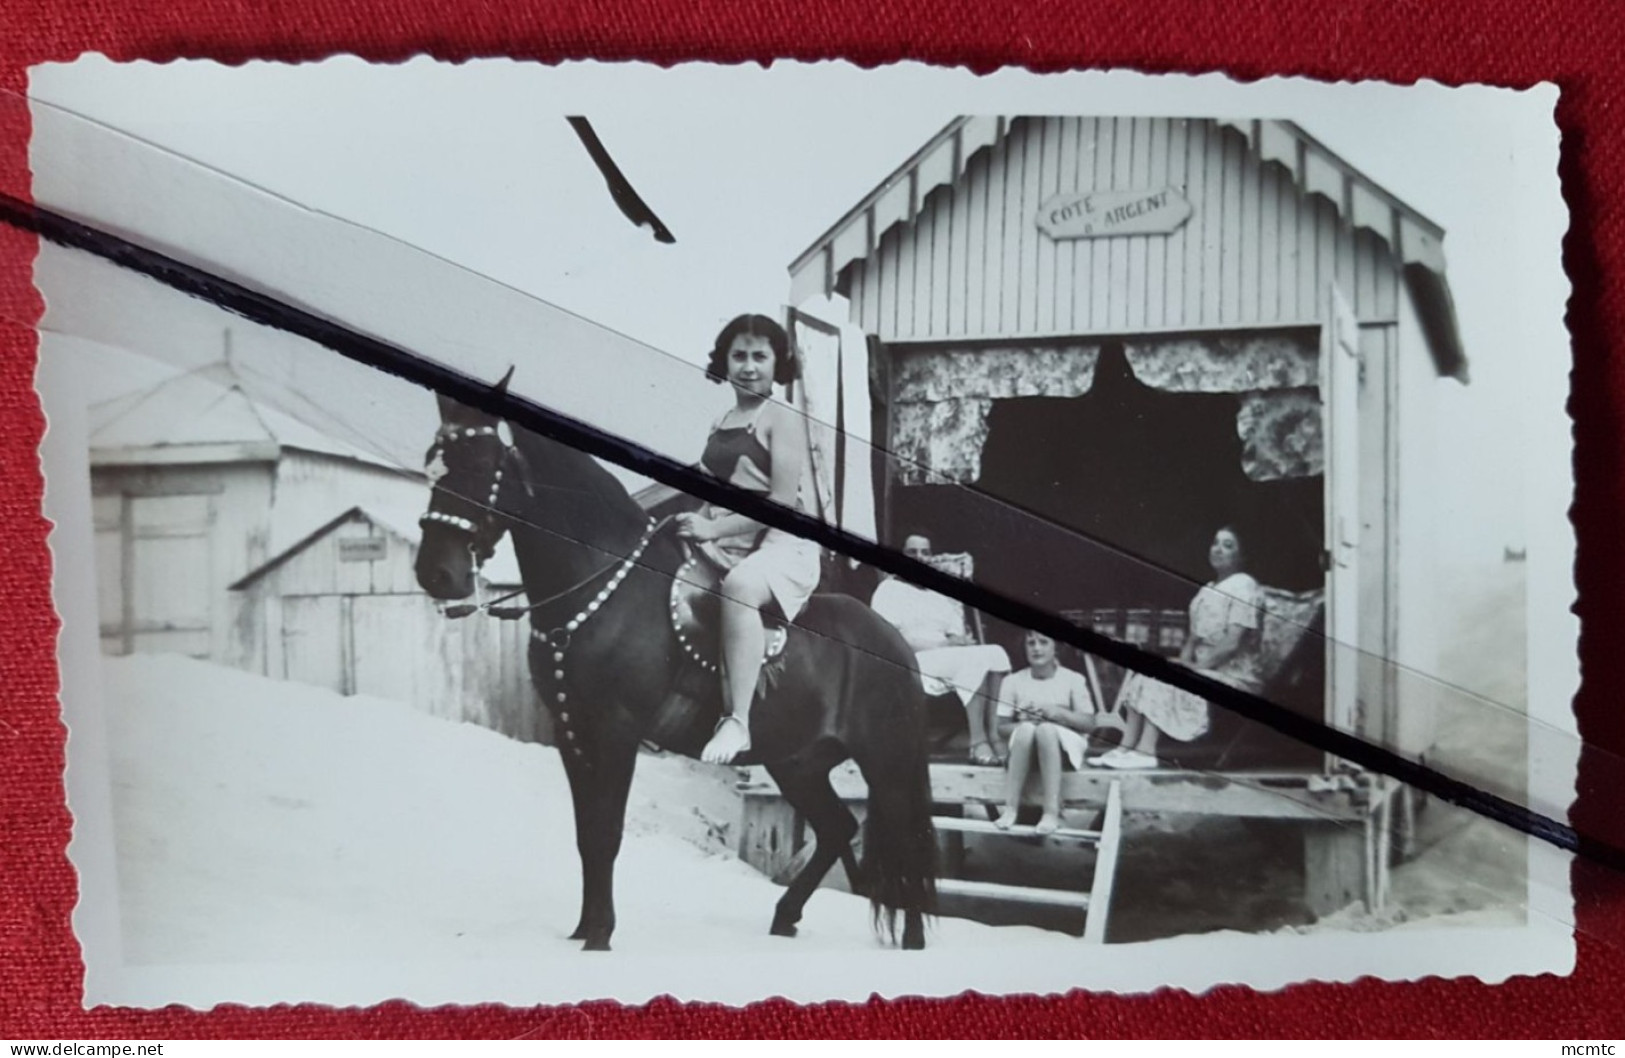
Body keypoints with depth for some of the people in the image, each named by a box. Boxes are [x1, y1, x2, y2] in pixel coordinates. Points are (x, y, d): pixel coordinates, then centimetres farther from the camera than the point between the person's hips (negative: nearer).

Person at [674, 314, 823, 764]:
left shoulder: (782, 420, -4)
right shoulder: (719, 426, 18)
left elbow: (783, 502, -14)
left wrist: (713, 529, -18)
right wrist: (694, 522, -1)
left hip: (783, 545, -8)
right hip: (726, 549, 8)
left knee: (738, 587, -39)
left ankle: (737, 721, -40)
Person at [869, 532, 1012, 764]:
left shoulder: (942, 596, 23)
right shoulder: (890, 589, 3)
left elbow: (957, 638, 15)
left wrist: (961, 640, -12)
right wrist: (944, 643, -15)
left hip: (950, 663, 6)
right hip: (907, 666, -6)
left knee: (995, 653, -19)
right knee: (976, 658, -27)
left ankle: (993, 734, -26)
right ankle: (978, 743, -28)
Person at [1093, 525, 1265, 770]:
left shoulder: (1245, 587, -9)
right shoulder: (1208, 589, 19)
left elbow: (1233, 643, -18)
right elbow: (1194, 635, 17)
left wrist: (1196, 666, -17)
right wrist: (1184, 660, -2)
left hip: (1233, 674, -9)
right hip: (1203, 668, 9)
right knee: (1143, 674, -9)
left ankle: (1145, 752, -28)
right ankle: (1127, 747, -18)